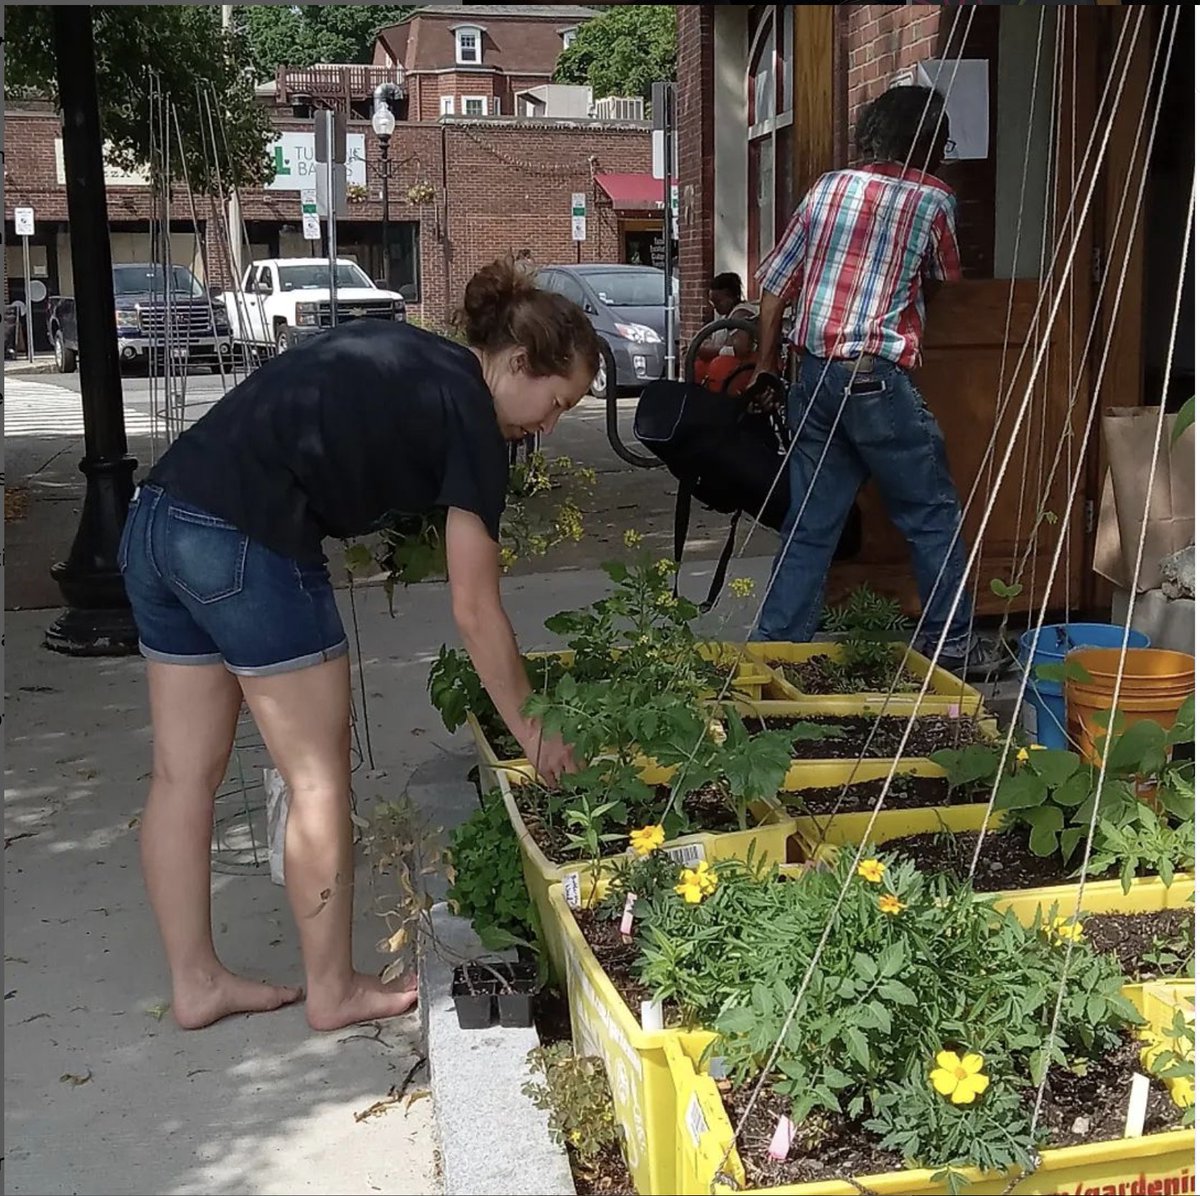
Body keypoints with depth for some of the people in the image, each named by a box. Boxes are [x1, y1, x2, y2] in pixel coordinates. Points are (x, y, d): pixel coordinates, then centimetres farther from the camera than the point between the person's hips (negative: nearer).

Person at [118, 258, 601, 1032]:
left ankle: (196, 983, 26)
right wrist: (531, 732, 6)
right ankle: (334, 991, 19)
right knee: (321, 780, 5)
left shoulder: (399, 353, 20)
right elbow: (476, 612, -4)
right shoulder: (469, 417, -4)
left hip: (157, 517, 9)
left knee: (183, 773, 14)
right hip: (248, 545, -9)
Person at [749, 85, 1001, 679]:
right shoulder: (932, 199, 1)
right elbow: (942, 279, 18)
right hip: (878, 378, -5)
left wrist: (766, 367, 20)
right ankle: (951, 644, 15)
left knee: (810, 521, 11)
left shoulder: (828, 187, 11)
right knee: (933, 515, 9)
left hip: (815, 377, 5)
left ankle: (774, 647, 12)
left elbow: (775, 286, 11)